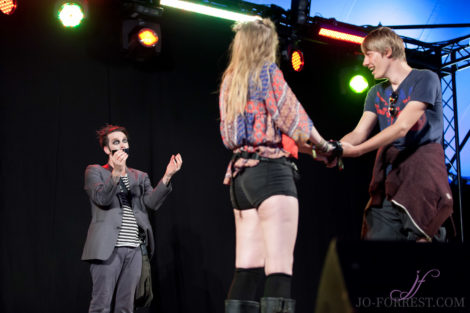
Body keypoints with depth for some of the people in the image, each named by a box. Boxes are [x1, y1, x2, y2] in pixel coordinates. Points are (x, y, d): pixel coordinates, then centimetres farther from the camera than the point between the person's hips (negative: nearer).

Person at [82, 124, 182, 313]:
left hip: (134, 249, 4)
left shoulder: (140, 177, 20)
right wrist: (116, 173, -26)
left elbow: (152, 202, 2)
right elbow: (101, 199, -11)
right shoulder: (95, 171, 9)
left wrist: (167, 176, -11)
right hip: (108, 247, -4)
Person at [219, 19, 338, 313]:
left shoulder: (230, 82, 19)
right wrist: (326, 146, 12)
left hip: (242, 173, 8)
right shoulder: (267, 72, -1)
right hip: (271, 170, -7)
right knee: (280, 267, -13)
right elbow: (293, 119, -4)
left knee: (248, 268, 4)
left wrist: (306, 146, 22)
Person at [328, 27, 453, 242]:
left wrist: (356, 150, -18)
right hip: (389, 169, 6)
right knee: (379, 235, -6)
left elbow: (402, 127, -14)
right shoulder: (377, 93, 19)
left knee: (417, 236, -16)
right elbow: (360, 132, 8)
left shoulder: (425, 79, -3)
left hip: (422, 161, -5)